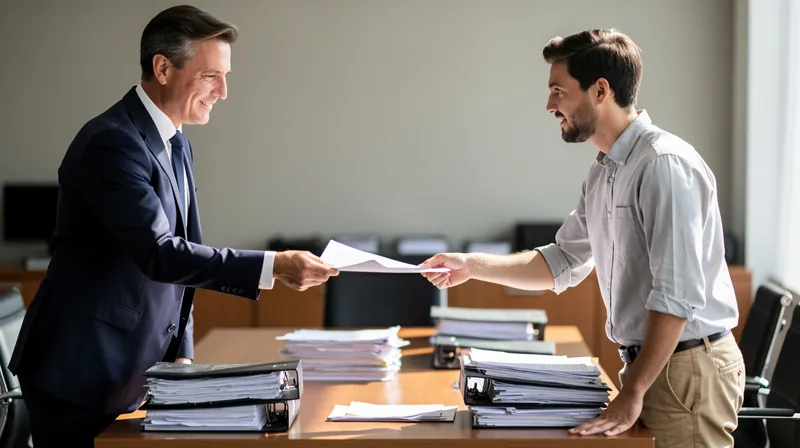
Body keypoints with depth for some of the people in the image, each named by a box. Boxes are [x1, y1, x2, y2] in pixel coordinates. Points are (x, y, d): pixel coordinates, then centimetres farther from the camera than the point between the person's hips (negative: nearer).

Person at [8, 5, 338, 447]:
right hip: (80, 376, -8)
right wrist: (274, 266, -32)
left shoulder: (176, 145, 11)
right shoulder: (111, 142, -19)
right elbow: (158, 254, -29)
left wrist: (181, 356, 10)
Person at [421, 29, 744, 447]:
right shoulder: (603, 171, 12)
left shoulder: (665, 165, -18)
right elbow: (564, 262, 22)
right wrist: (472, 265, 13)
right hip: (645, 363, 8)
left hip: (687, 366, -8)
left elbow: (677, 293, -23)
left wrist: (632, 395, -23)